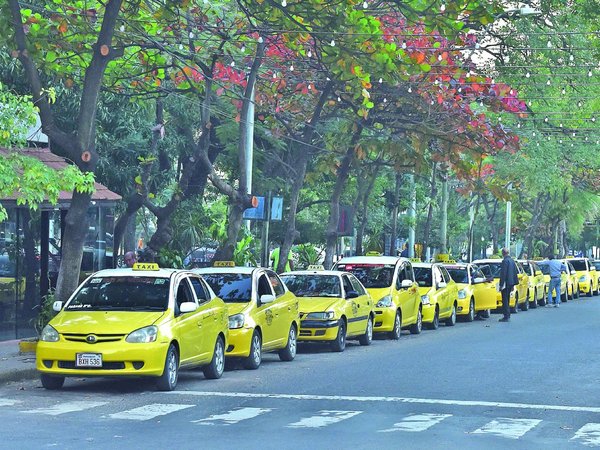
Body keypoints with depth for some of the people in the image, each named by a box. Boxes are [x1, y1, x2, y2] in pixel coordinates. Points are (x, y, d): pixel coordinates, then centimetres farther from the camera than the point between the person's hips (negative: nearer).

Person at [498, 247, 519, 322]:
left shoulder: (505, 261, -16)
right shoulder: (512, 261, 12)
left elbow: (503, 274, -18)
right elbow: (515, 273, 17)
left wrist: (501, 284, -16)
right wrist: (513, 284, 22)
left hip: (506, 283, -9)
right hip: (511, 283, 9)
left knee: (505, 300, -5)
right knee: (507, 300, 17)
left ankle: (506, 317, -7)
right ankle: (507, 316, 21)